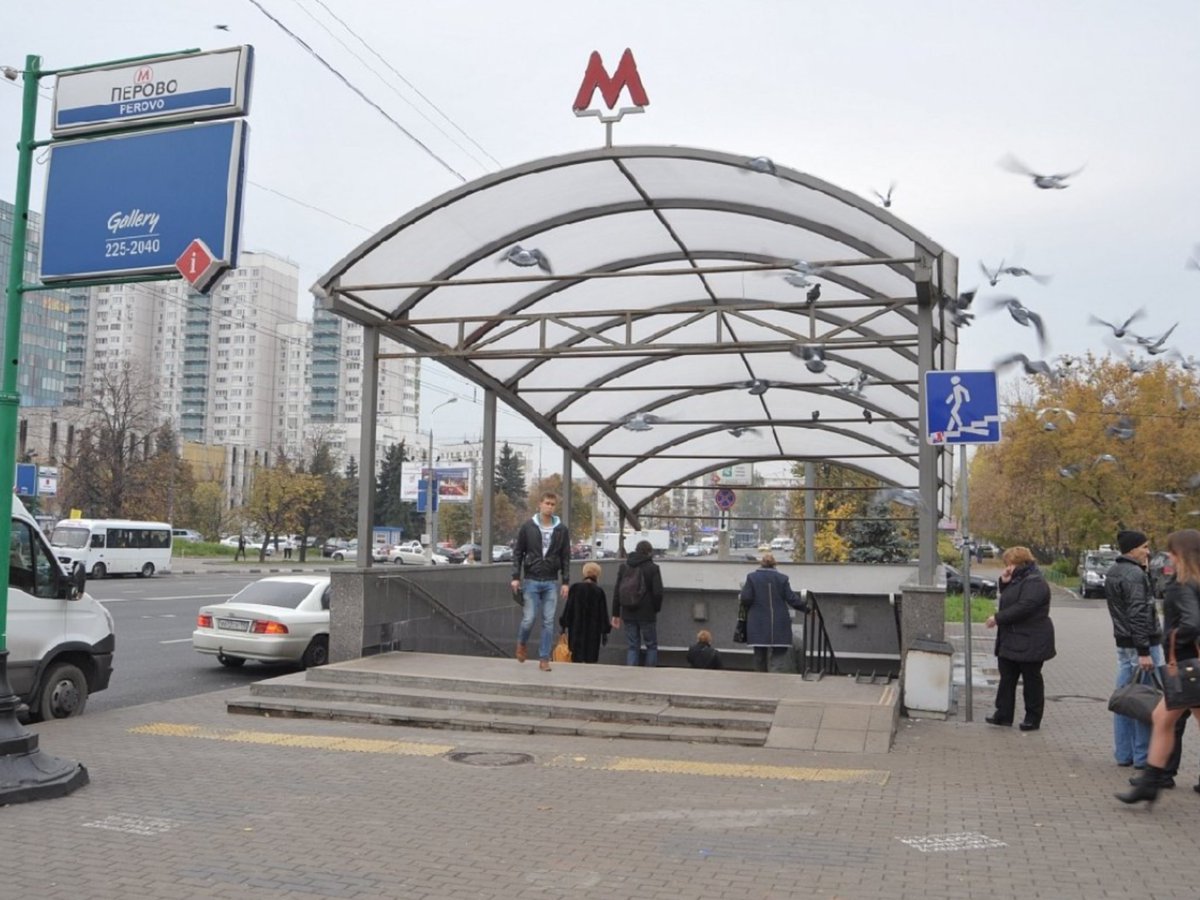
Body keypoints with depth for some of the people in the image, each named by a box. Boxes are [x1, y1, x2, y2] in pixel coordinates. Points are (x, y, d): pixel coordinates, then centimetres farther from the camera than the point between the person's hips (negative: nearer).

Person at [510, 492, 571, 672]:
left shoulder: (562, 530, 4)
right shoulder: (527, 527, 0)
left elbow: (566, 557, 6)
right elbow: (518, 553, 4)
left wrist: (565, 581, 1)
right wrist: (516, 577, -3)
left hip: (551, 582, 1)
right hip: (531, 581, -1)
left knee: (548, 621, 1)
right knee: (529, 618, -3)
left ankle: (544, 658, 9)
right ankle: (521, 644, 27)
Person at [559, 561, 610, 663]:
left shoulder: (575, 587, -2)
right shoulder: (599, 591, -5)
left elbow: (568, 608, 0)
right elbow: (603, 613, -1)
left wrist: (563, 624, 9)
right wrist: (605, 632, 5)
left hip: (576, 629, 1)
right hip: (593, 631, -1)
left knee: (576, 659, 4)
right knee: (591, 659, 3)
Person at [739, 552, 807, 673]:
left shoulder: (752, 577, -2)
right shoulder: (782, 578, 0)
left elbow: (746, 599, -7)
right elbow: (791, 598, 0)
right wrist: (806, 608, 11)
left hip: (758, 625, 1)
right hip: (779, 625, -1)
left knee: (760, 656, 10)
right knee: (778, 654, -1)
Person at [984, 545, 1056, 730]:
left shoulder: (1034, 583, -18)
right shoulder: (1018, 580, 14)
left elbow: (1023, 607, -26)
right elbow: (1007, 600, 19)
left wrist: (998, 618, -20)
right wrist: (1004, 583, 2)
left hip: (1029, 643, -10)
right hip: (1011, 641, 10)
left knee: (1031, 679, 3)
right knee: (1007, 677, 11)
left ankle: (1033, 719, 13)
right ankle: (1003, 715, 17)